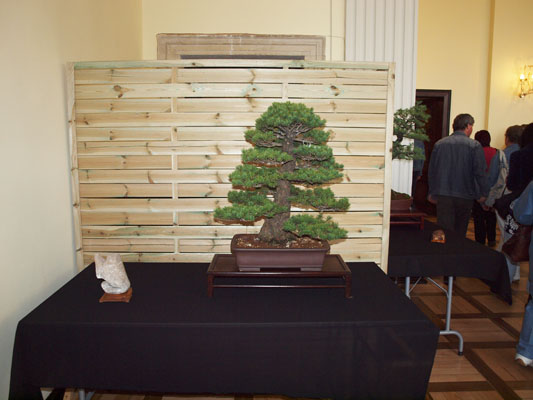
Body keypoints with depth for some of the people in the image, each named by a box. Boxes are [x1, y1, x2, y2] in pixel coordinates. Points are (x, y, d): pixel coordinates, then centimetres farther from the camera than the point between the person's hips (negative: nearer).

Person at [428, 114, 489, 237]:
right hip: (465, 196, -1)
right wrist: (483, 193, 2)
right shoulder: (474, 146, -6)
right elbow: (480, 172, -8)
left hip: (443, 196, 1)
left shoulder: (439, 144, 4)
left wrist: (431, 192, 19)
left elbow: (431, 171, 10)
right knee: (460, 232, 16)